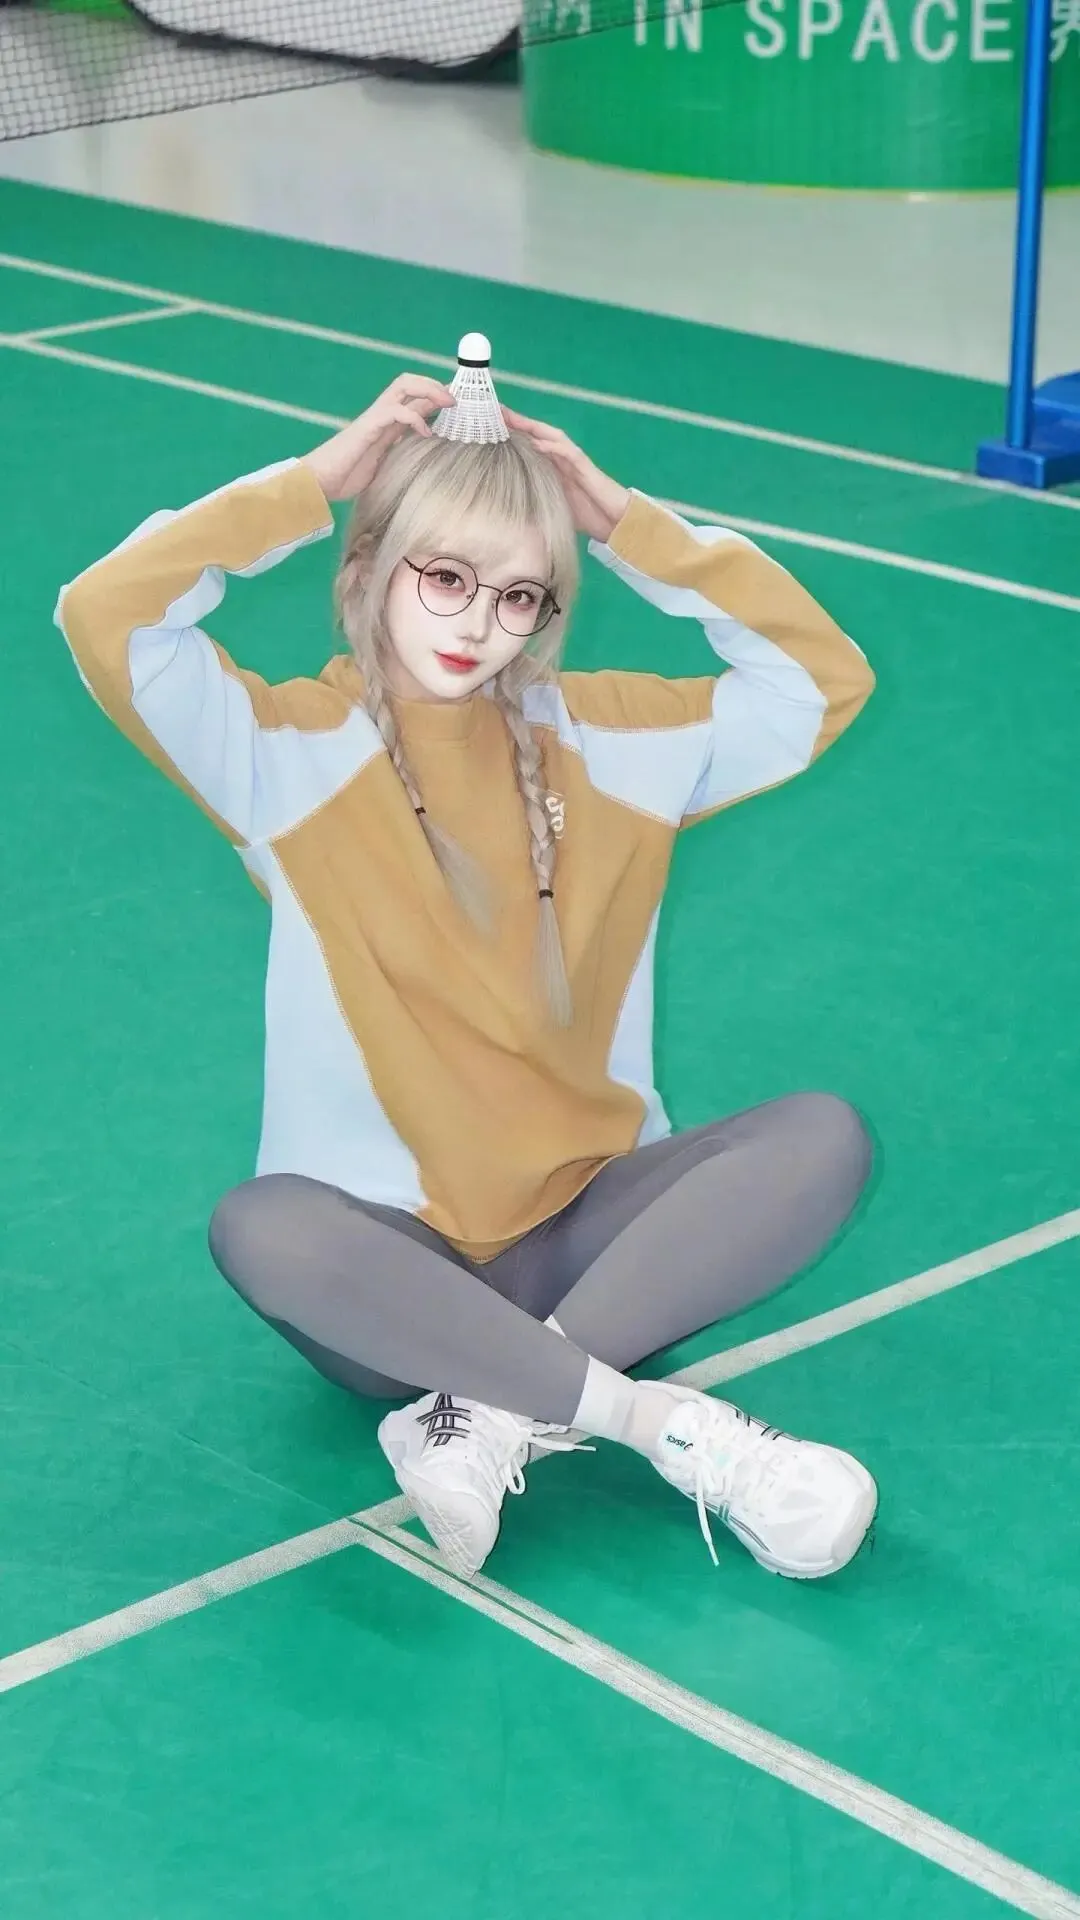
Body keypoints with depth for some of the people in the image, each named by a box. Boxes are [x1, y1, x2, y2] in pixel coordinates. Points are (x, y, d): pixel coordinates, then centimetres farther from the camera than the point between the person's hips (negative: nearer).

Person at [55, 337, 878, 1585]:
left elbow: (825, 680, 3)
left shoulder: (600, 738, 5)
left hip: (587, 1222, 3)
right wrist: (318, 480, -14)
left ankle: (496, 1417, -29)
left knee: (823, 1137, -22)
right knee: (260, 1230, -37)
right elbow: (103, 617, -20)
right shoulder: (295, 751, -5)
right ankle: (670, 1427, -32)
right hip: (389, 1258, -3)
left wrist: (627, 525, -2)